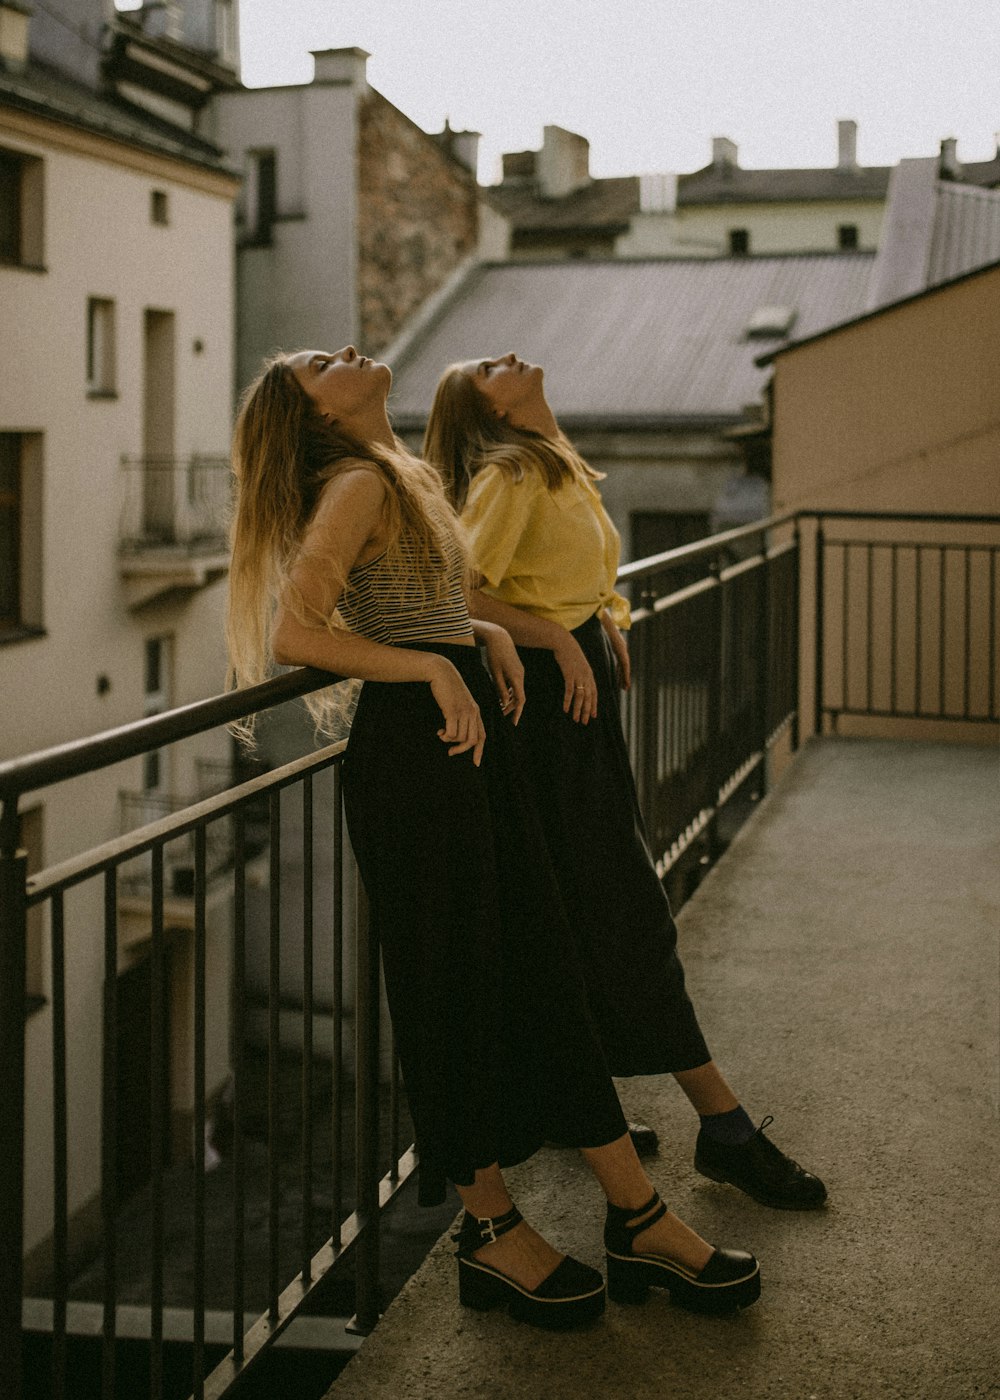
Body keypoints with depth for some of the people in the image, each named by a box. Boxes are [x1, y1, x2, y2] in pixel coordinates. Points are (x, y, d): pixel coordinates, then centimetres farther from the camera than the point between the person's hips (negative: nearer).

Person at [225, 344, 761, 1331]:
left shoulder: (401, 481, 19)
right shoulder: (357, 484, -10)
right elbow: (295, 632, -19)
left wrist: (488, 632, 12)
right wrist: (433, 668, -18)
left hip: (467, 739, 9)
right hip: (410, 744, -9)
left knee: (543, 968, 9)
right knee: (457, 981, 0)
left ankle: (637, 1219, 15)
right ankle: (490, 1231, 14)